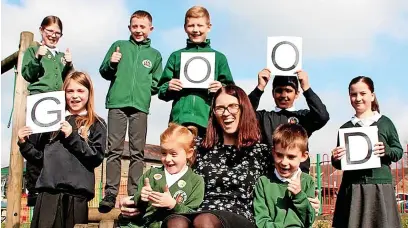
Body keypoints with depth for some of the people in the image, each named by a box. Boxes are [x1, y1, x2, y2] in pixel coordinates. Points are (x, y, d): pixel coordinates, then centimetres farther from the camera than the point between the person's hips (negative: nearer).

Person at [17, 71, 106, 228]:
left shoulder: (97, 125, 8)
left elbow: (96, 158, -4)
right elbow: (40, 157, 18)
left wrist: (72, 137, -11)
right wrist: (24, 144, 2)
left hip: (78, 193, -2)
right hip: (49, 191, 2)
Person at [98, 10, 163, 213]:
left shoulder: (155, 55, 16)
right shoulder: (119, 45, 13)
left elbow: (157, 83, 16)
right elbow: (104, 73, 11)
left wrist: (149, 86, -3)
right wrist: (111, 64, -8)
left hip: (140, 106, 1)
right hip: (117, 103, -1)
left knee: (137, 153, 1)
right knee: (114, 150, -3)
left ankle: (134, 195, 4)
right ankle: (110, 194, -2)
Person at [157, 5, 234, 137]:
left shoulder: (218, 57, 14)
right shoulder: (176, 56, 16)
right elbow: (162, 90, 14)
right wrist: (168, 88, -8)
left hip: (208, 121, 0)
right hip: (179, 119, 1)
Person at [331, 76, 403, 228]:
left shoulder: (385, 123, 5)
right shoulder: (345, 128, 9)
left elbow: (399, 151, 7)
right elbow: (338, 164, 14)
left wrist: (387, 150, -13)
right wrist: (336, 159, -8)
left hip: (380, 187, -1)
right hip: (352, 189, 1)